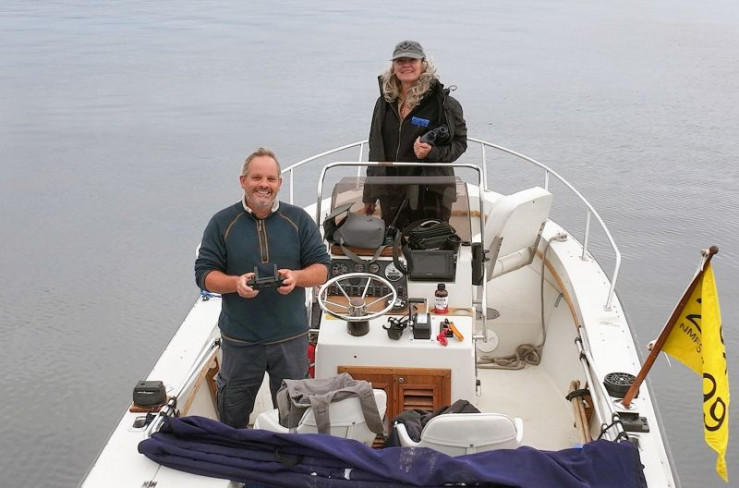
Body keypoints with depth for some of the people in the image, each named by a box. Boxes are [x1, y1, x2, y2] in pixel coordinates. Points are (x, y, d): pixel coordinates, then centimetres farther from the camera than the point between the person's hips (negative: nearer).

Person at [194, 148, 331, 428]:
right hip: (239, 340, 0)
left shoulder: (299, 220, 1)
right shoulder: (222, 223, -1)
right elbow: (204, 274, -2)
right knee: (233, 414, 13)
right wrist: (236, 283, -21)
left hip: (290, 337, 1)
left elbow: (322, 269, 1)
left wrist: (296, 277, -20)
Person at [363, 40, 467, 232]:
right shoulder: (385, 102, 10)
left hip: (431, 194, -4)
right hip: (391, 193, 4)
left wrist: (432, 152, -19)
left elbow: (460, 143, 1)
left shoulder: (442, 102, -4)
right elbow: (375, 150, 16)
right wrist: (369, 195, 16)